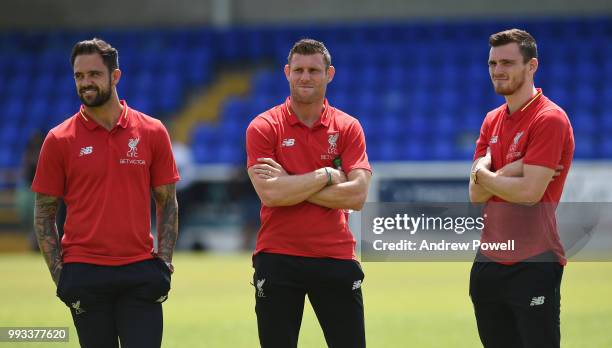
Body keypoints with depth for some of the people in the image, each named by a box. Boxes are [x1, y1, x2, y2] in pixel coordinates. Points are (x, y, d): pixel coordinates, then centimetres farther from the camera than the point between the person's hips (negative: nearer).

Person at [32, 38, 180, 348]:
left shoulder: (152, 132, 4)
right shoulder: (59, 140, 1)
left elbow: (167, 202, 10)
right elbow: (44, 213, 5)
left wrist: (164, 261, 0)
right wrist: (59, 273, -3)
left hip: (140, 273, 0)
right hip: (84, 273, 0)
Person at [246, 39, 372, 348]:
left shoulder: (348, 127, 4)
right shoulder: (263, 127, -1)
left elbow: (357, 195, -9)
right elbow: (269, 194, -14)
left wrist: (291, 184, -12)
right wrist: (327, 175, -10)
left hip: (335, 258, 1)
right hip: (277, 259, -1)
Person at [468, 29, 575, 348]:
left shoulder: (549, 119, -11)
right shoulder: (492, 121, 12)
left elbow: (530, 192, -19)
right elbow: (476, 194, 4)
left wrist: (482, 174, -3)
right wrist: (512, 170, -13)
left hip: (534, 266, -7)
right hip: (489, 261, 7)